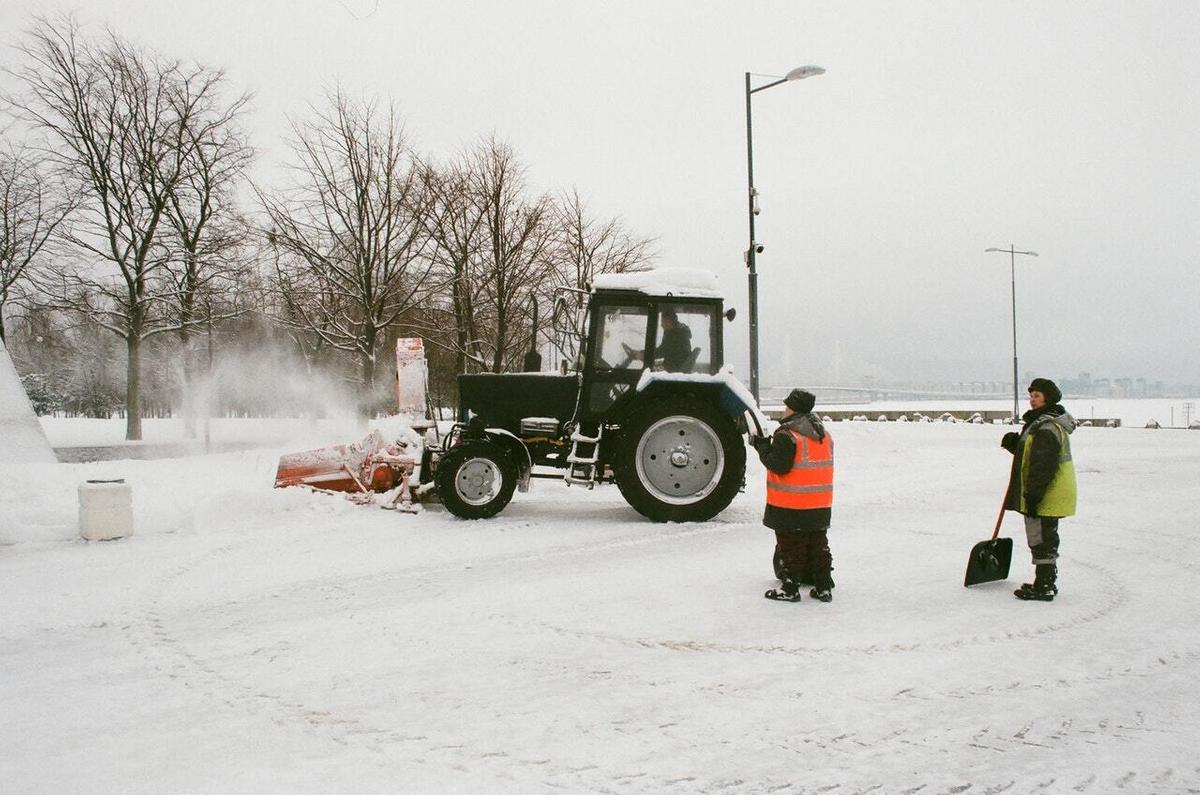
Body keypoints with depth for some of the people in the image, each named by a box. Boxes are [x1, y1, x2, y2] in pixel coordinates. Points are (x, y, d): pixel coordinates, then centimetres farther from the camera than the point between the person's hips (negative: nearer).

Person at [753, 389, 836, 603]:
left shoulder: (786, 435, -16)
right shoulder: (824, 434, 10)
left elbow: (779, 466, -20)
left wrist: (762, 446, -7)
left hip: (790, 506, -7)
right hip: (820, 505, 7)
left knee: (790, 545, 2)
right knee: (818, 544, 14)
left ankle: (789, 588, 6)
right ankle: (823, 587, 18)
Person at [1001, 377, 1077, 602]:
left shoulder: (1047, 427, -20)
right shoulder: (1041, 423, 15)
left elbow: (1043, 465, -25)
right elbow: (1032, 454, 22)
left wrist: (1032, 495, -23)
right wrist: (1015, 443, 6)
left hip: (1046, 497, -11)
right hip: (1050, 496, 11)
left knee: (1041, 541, -4)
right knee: (1046, 540, 18)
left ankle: (1043, 587, 3)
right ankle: (1047, 583, 28)